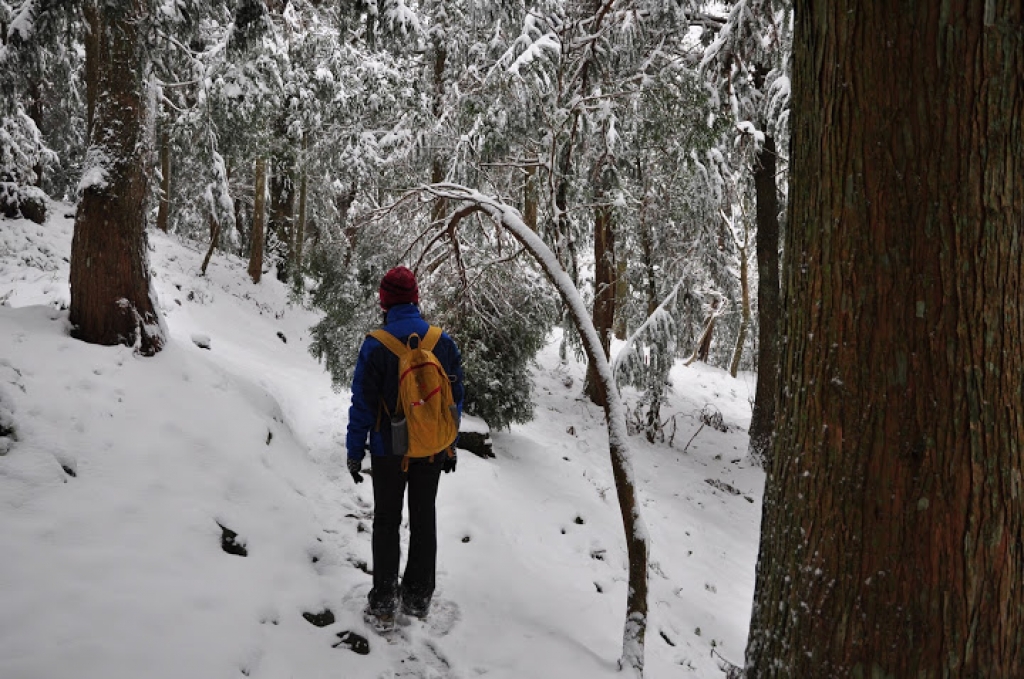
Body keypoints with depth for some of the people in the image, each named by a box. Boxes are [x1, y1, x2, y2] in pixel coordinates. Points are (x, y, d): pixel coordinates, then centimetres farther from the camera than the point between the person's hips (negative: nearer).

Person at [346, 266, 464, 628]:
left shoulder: (376, 345, -16)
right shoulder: (444, 342, -5)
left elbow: (363, 404, -12)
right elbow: (455, 398, 2)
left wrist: (354, 452, -3)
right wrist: (451, 445, 13)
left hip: (389, 451, -3)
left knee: (387, 522, 10)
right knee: (424, 520, 16)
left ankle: (383, 604, 12)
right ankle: (418, 597, 24)